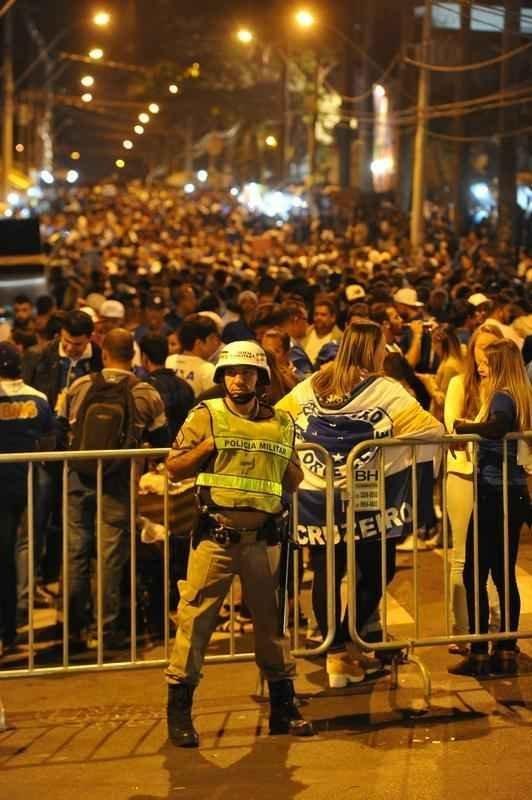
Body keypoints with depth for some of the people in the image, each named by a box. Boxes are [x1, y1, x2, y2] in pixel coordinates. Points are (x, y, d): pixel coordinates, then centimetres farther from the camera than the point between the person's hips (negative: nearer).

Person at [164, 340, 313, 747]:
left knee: (272, 619, 11)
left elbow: (294, 481, 18)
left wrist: (286, 465, -3)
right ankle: (179, 711, 4)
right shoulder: (206, 416, 2)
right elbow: (174, 468, 0)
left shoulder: (282, 424, 10)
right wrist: (207, 446, -14)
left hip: (263, 538, 3)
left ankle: (283, 708, 22)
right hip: (216, 535, -3)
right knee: (196, 618, -4)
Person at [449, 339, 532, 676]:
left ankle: (479, 653, -1)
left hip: (495, 493, -9)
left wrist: (462, 425, -21)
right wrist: (473, 430, 14)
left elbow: (499, 425, -33)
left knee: (475, 574, -3)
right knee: (504, 574, 12)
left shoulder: (502, 397, -13)